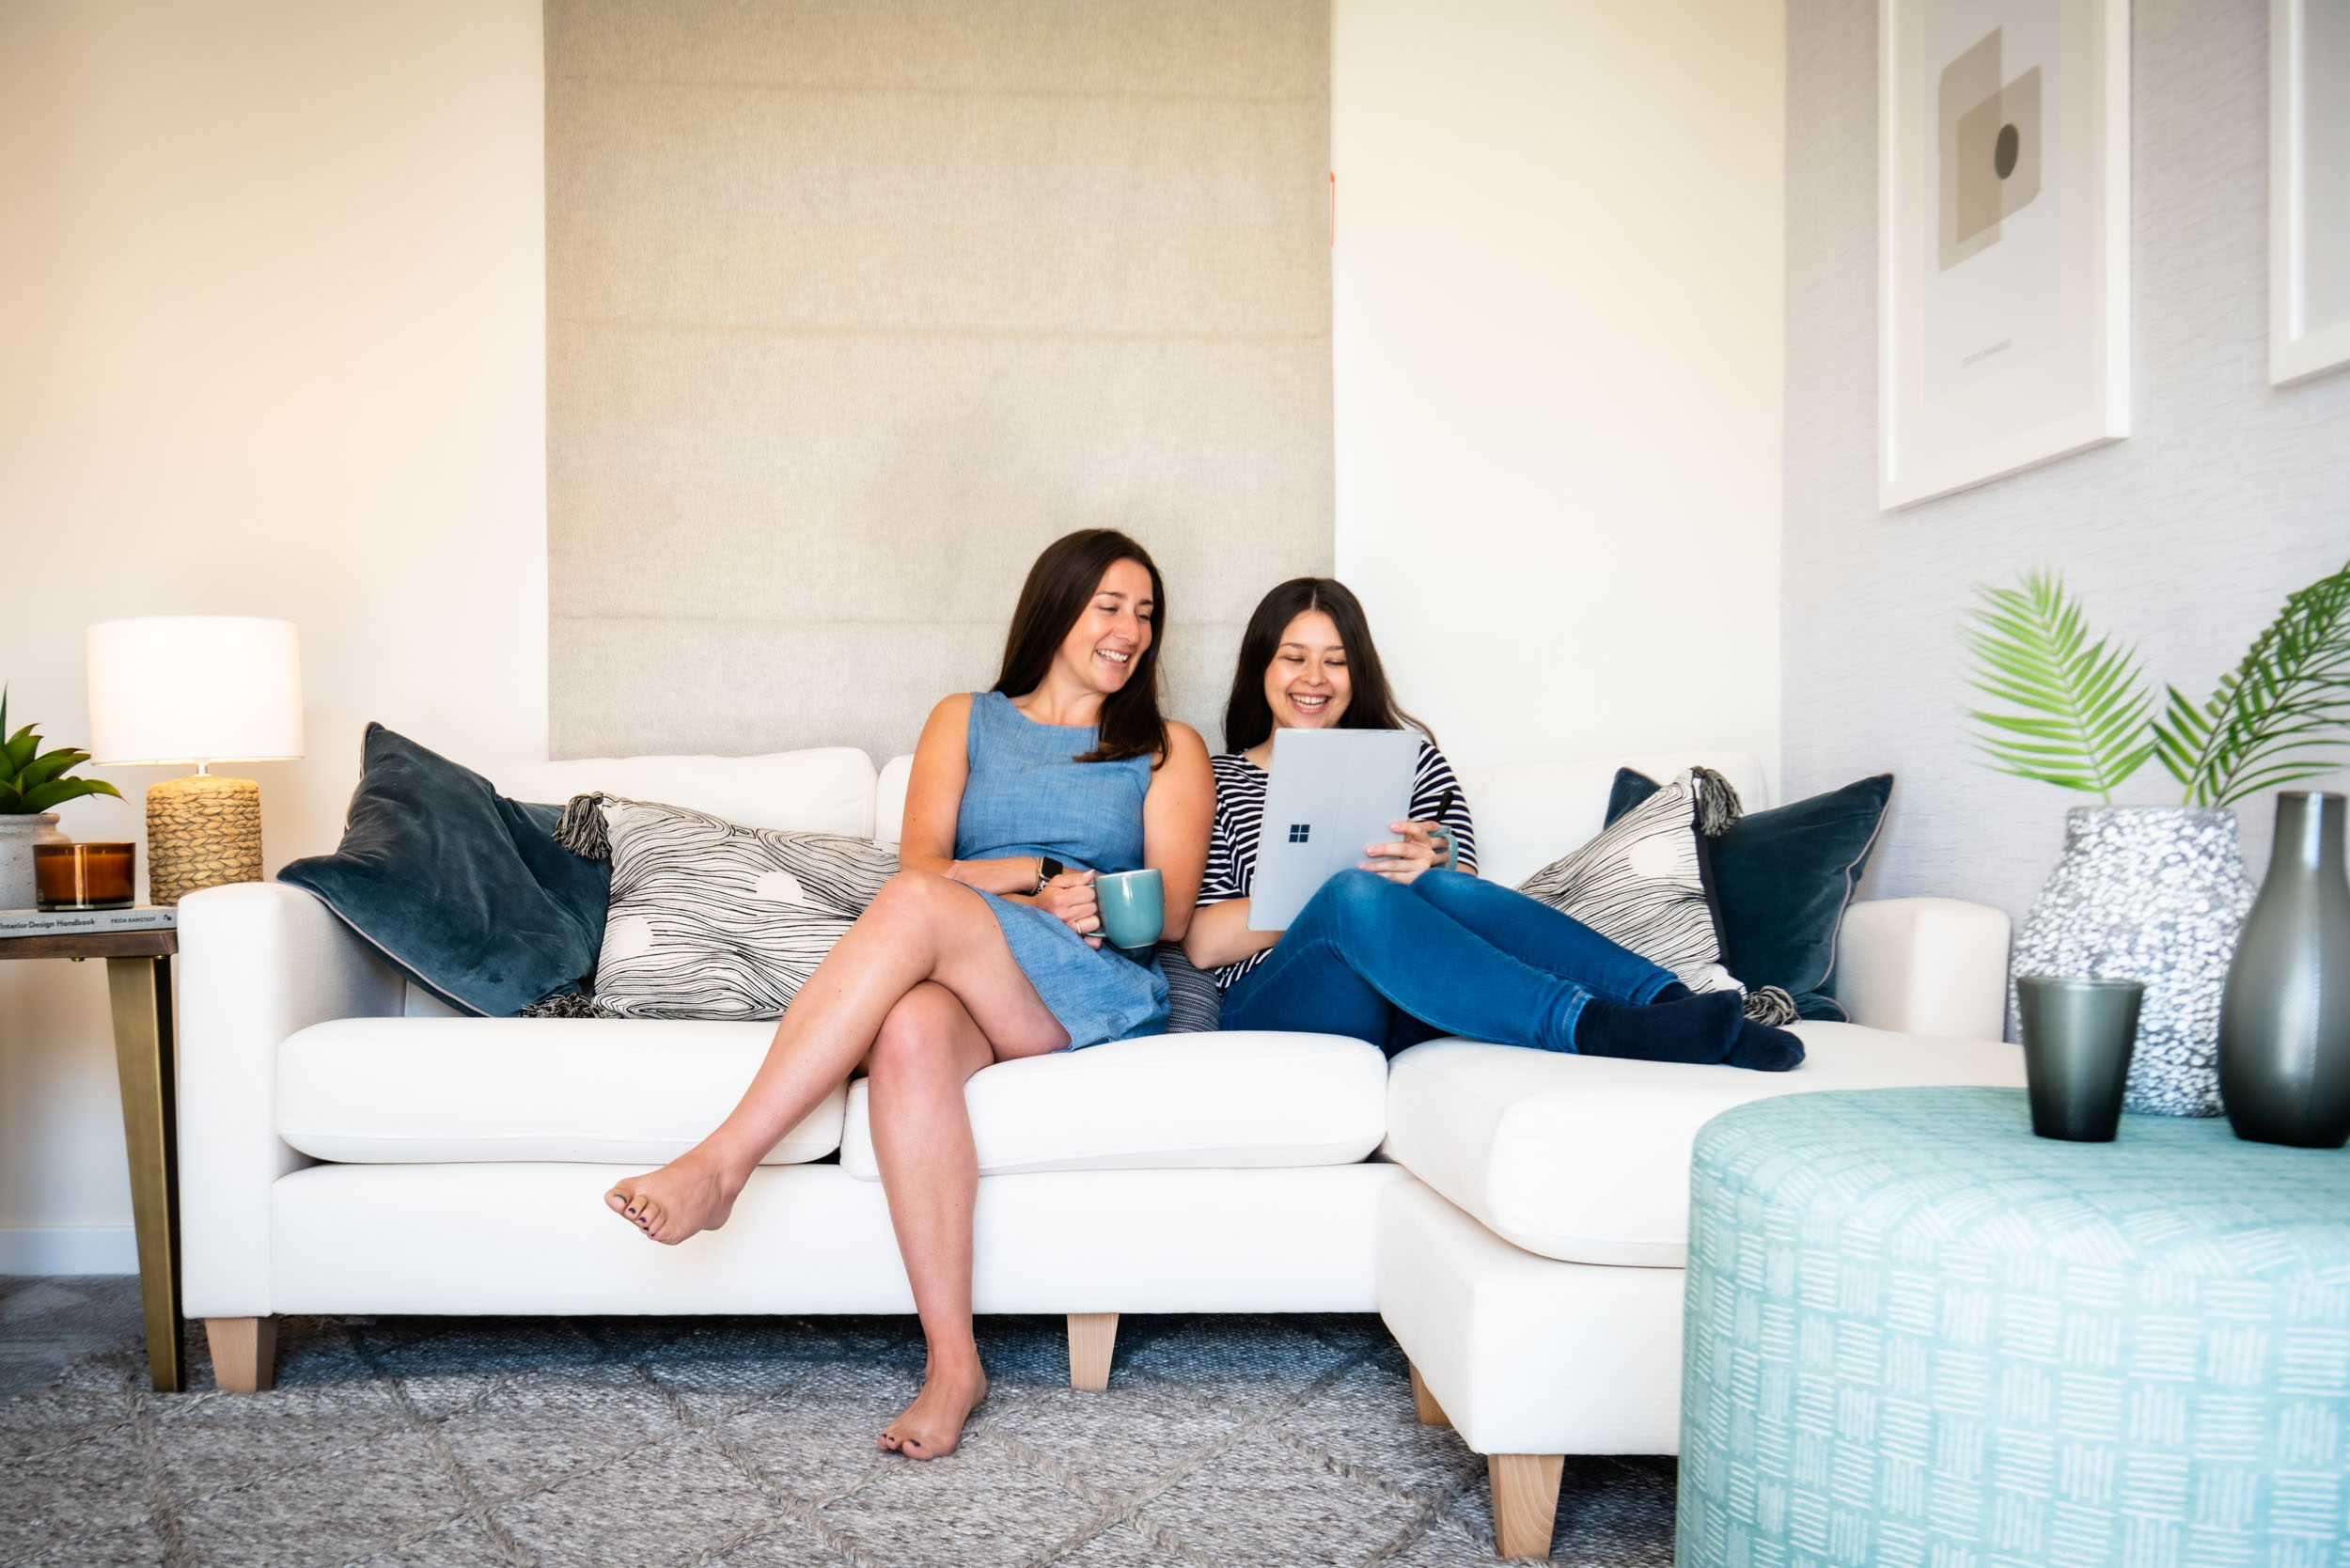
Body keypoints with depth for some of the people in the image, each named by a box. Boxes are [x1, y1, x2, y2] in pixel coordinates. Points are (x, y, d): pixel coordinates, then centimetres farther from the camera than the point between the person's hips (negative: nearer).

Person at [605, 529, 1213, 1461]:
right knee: (911, 1032, -39)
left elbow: (1169, 911, 5)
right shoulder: (966, 721, 23)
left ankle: (720, 1165, -34)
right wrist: (1043, 880, -11)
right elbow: (922, 857, 7)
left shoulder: (1169, 750, 20)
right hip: (961, 984, 1)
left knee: (917, 905, -33)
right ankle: (953, 1365, -34)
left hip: (1101, 996, -1)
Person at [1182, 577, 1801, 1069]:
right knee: (1356, 894, -33)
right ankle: (1597, 1028, -48)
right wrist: (1337, 890, -11)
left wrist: (1434, 865, -13)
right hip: (1279, 1008, -2)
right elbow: (1203, 944, 0)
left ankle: (1668, 1002, -45)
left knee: (1437, 887, -29)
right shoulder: (1218, 782, 14)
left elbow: (1464, 885, 11)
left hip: (1408, 1005, 2)